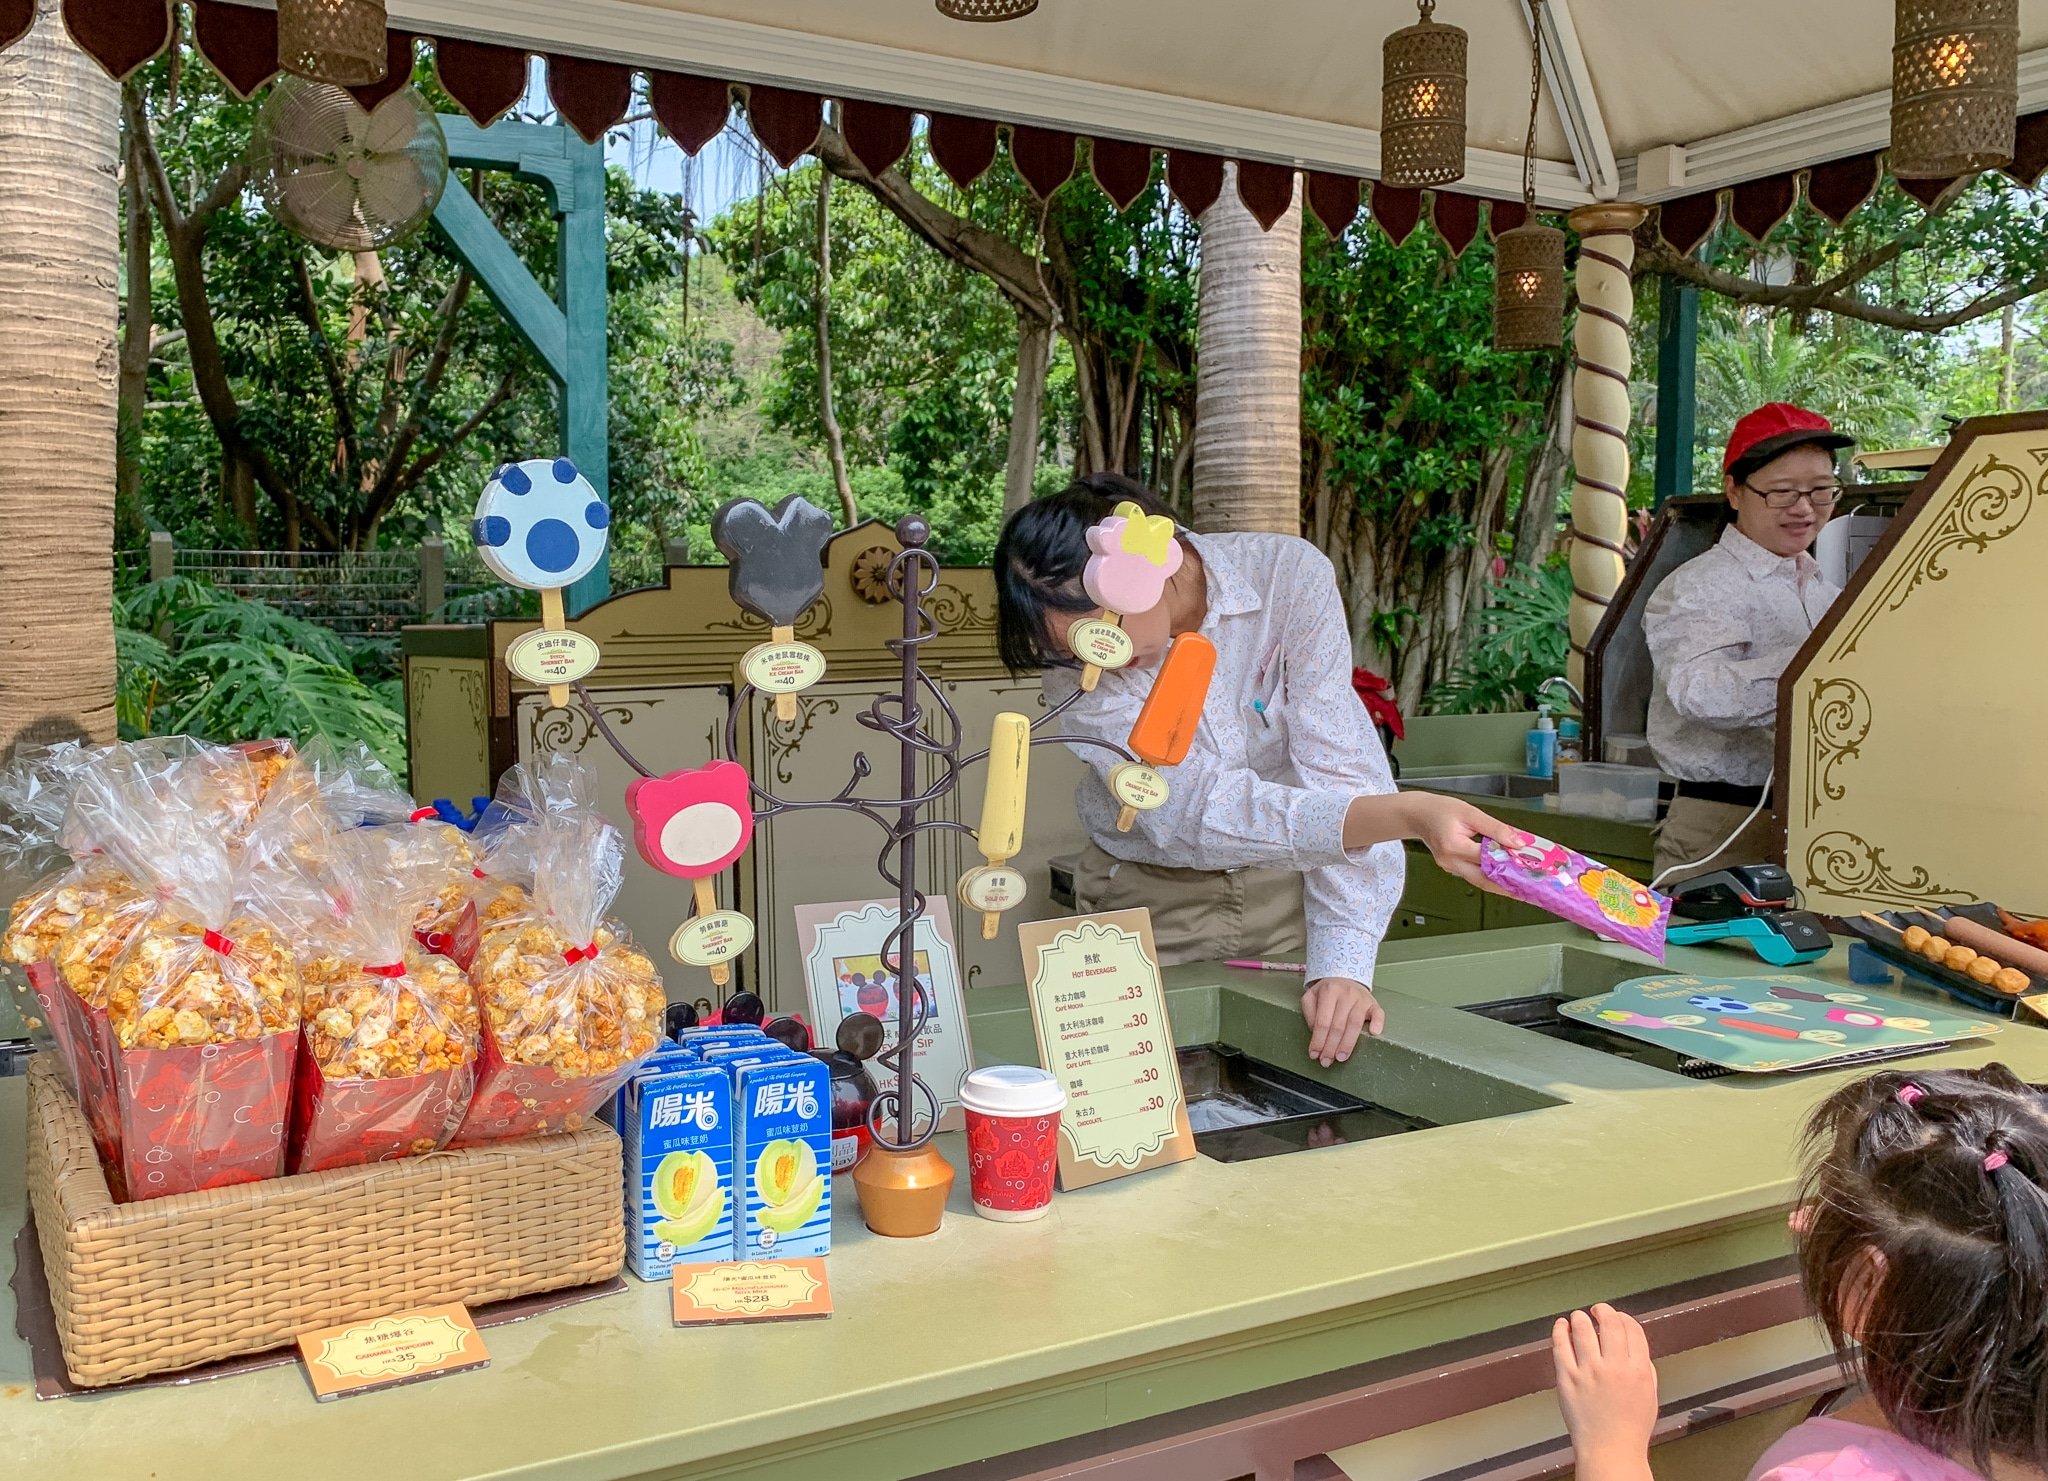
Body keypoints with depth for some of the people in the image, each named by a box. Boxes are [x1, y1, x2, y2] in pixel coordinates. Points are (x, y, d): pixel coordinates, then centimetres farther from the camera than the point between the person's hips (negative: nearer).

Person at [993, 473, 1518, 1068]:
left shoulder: (1288, 575, -18)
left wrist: (1343, 965, -29)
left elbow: (1340, 773, -20)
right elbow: (1200, 811, -33)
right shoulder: (1077, 666, -19)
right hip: (1152, 904, 0)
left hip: (1291, 891, 0)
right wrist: (1409, 814, -46)